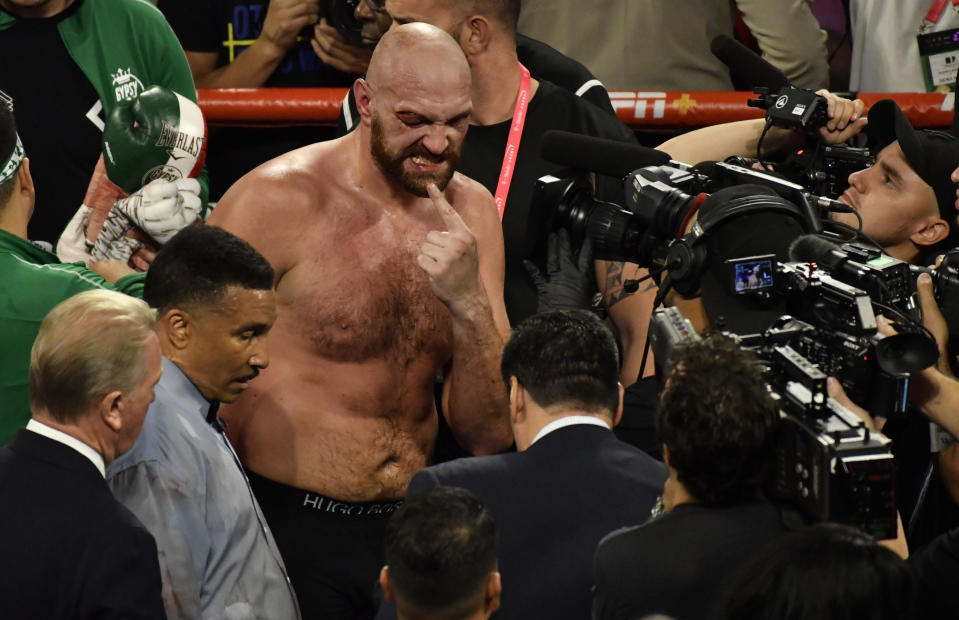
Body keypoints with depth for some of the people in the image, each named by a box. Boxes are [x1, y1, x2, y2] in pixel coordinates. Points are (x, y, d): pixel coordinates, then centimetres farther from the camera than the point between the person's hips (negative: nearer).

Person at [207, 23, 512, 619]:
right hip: (288, 525, -4)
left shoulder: (470, 211, 2)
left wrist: (470, 303, -16)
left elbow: (490, 435, 0)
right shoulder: (278, 201, -13)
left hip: (406, 526, 5)